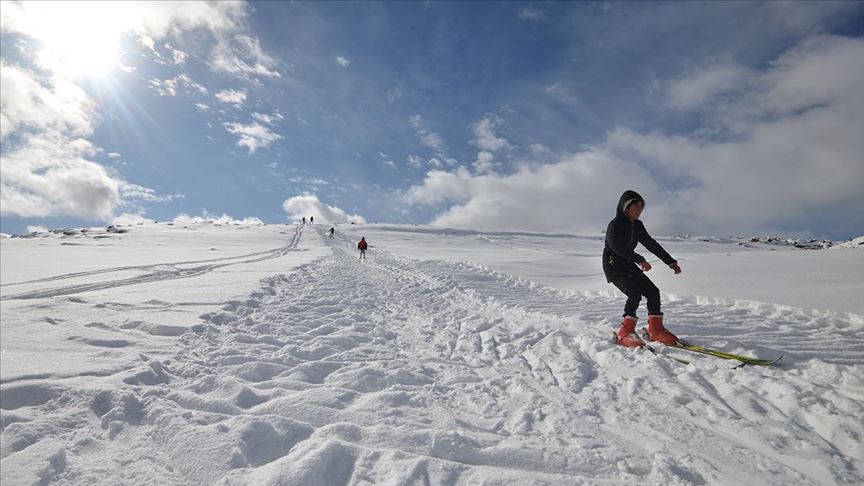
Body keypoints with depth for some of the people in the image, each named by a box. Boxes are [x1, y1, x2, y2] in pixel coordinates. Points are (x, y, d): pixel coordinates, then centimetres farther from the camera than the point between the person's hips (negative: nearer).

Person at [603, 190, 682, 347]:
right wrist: (640, 260, -34)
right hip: (613, 267, -8)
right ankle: (625, 333, -15)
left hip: (628, 265, 8)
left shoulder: (637, 225, 9)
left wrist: (671, 262, 7)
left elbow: (651, 244, 11)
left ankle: (656, 330, 10)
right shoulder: (614, 225, -15)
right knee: (635, 294, -23)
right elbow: (618, 247, -27)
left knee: (653, 292, -2)